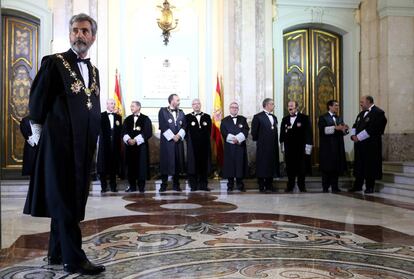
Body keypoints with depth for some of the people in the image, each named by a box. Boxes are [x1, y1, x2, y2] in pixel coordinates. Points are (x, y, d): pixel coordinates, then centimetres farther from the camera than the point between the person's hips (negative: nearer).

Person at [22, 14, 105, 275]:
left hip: (84, 146, 7)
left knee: (68, 201, 13)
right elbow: (37, 101, -5)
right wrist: (42, 132, 3)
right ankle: (74, 259, 4)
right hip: (61, 143, -7)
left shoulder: (94, 70, 13)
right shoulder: (54, 63, -6)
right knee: (65, 201, -2)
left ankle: (57, 253, 25)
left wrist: (93, 140, 11)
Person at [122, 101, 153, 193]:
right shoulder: (127, 119, 15)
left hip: (141, 145, -3)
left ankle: (141, 186, 2)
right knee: (131, 166, 3)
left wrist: (136, 140, -14)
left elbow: (148, 133, -7)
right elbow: (124, 132, 7)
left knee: (141, 166, -4)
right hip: (130, 145, 3)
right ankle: (132, 186, 10)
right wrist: (128, 139, -14)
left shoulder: (145, 119, 3)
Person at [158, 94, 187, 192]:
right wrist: (172, 136, -13)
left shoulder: (181, 113, 15)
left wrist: (179, 135, -10)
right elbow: (163, 126, -8)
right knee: (165, 162, -3)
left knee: (177, 163, 4)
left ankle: (176, 185, 12)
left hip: (178, 141, 4)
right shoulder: (163, 111, 2)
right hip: (166, 141, -4)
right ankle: (164, 185, 5)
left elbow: (184, 126, 6)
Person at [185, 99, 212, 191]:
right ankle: (193, 185, 4)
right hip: (193, 145, -2)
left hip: (204, 145, 2)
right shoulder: (188, 117, 7)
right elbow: (186, 131, 2)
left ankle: (203, 185, 8)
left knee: (204, 164, 2)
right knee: (193, 164, -3)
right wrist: (189, 140, -5)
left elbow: (209, 131, 10)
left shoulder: (207, 117, 13)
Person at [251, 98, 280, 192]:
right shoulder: (258, 117, -6)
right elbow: (254, 132, -5)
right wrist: (257, 140, 2)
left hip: (273, 147, 6)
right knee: (262, 166, -1)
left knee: (271, 165, 8)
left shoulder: (274, 117, 15)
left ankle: (269, 185, 16)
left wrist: (276, 144, 15)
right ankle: (261, 186, 5)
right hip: (262, 147, -6)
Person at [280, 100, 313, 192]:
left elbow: (308, 133, -4)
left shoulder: (304, 118, 0)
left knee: (301, 168, 2)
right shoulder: (285, 119, 13)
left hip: (300, 149, -3)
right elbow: (282, 133, 13)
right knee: (290, 168, 5)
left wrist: (308, 147, -9)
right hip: (289, 149, 3)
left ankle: (301, 186, 14)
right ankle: (290, 186, 15)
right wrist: (282, 146, 8)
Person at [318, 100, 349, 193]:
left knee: (336, 167, 5)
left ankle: (334, 186, 11)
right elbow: (323, 129, -17)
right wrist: (335, 128, -23)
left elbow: (342, 132, 10)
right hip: (327, 147, -5)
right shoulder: (323, 118, 0)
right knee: (327, 168, -3)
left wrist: (345, 129, -12)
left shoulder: (339, 118, 19)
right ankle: (325, 187, 4)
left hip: (337, 148, 6)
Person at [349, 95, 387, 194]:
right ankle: (358, 186, 19)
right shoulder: (361, 113, 18)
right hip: (359, 144, 8)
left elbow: (371, 129, -20)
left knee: (369, 166, 0)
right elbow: (355, 125, 17)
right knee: (359, 165, 11)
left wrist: (358, 137, -18)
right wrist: (353, 135, -3)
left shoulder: (378, 112, -10)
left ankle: (369, 187, 9)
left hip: (370, 145, -8)